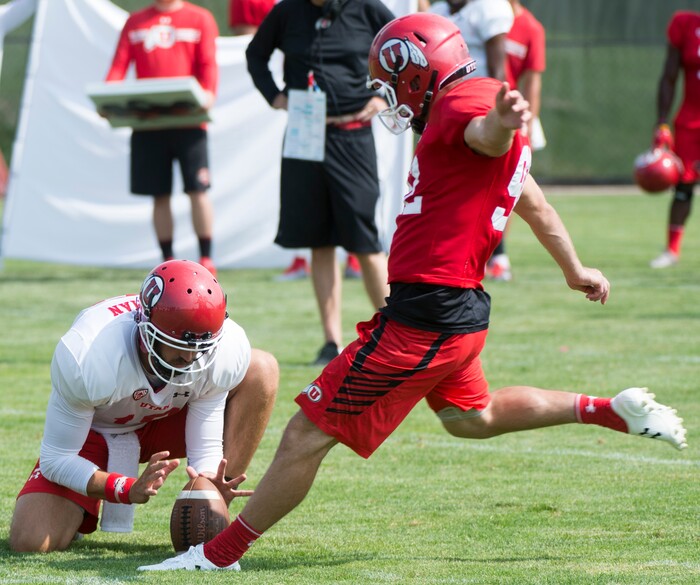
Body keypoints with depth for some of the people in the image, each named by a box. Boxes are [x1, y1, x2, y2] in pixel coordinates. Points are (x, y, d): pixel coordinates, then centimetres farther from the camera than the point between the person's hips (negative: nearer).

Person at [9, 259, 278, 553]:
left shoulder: (224, 351, -29)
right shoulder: (87, 359, -38)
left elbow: (206, 450, -18)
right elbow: (56, 460, -28)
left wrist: (210, 484, -42)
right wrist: (131, 490, -42)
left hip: (161, 425, 3)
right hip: (90, 432, -3)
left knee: (261, 369, -20)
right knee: (30, 541, -25)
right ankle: (88, 507, 12)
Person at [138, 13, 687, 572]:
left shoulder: (462, 103, -15)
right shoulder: (470, 106, 17)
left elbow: (488, 135, -42)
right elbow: (539, 210, 30)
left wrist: (502, 124, -66)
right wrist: (576, 272, 44)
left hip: (424, 319, -10)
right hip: (464, 312, 10)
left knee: (308, 436, -5)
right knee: (470, 417, 35)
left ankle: (219, 553, 0)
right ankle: (613, 410, 35)